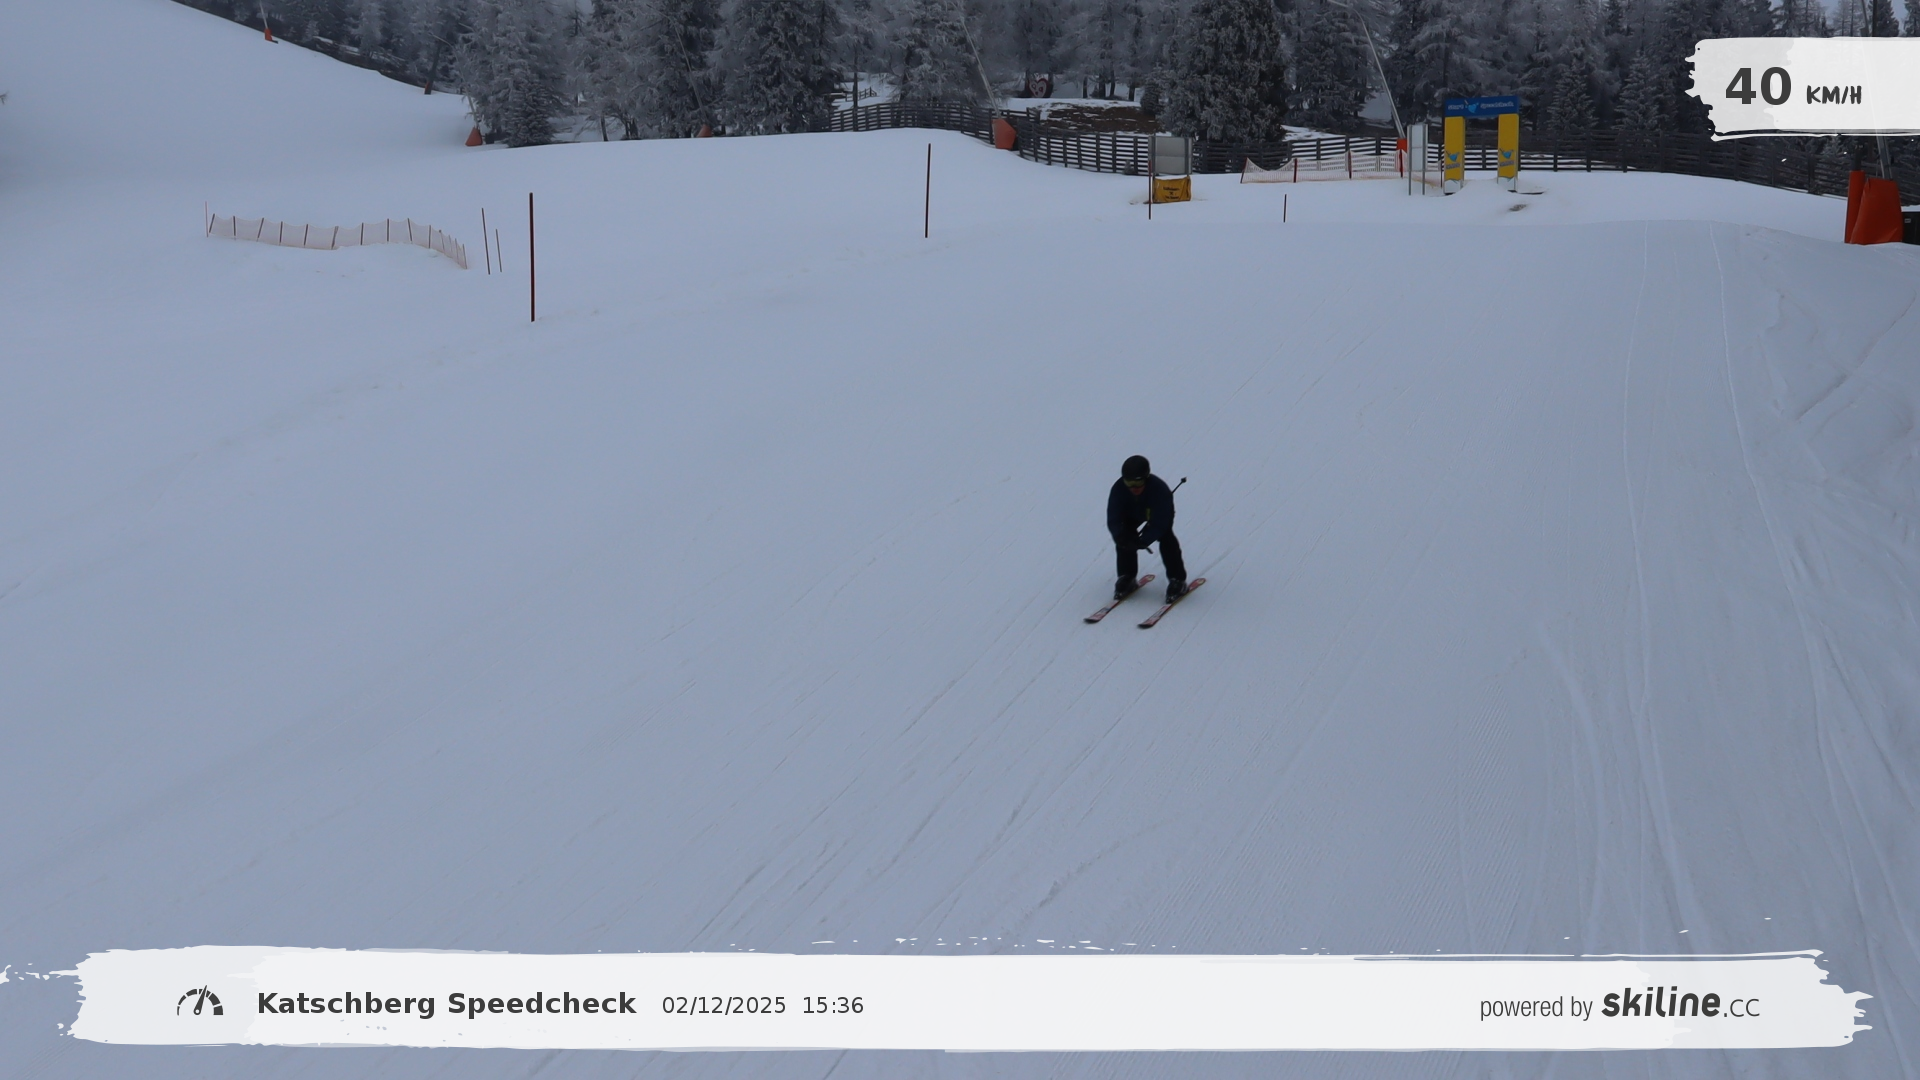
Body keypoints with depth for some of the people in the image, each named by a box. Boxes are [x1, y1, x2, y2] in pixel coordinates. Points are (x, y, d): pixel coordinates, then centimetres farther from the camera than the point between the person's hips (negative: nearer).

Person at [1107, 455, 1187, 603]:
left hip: (1160, 513, -3)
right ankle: (1127, 577, 1)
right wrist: (1121, 536, -51)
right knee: (1124, 538, -18)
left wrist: (1143, 541, -52)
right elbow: (1113, 519, -31)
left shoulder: (1160, 489, -42)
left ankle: (1178, 580, -11)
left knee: (1165, 538, -24)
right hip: (1133, 513, 3)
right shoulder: (1119, 488, -35)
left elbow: (1160, 524, -40)